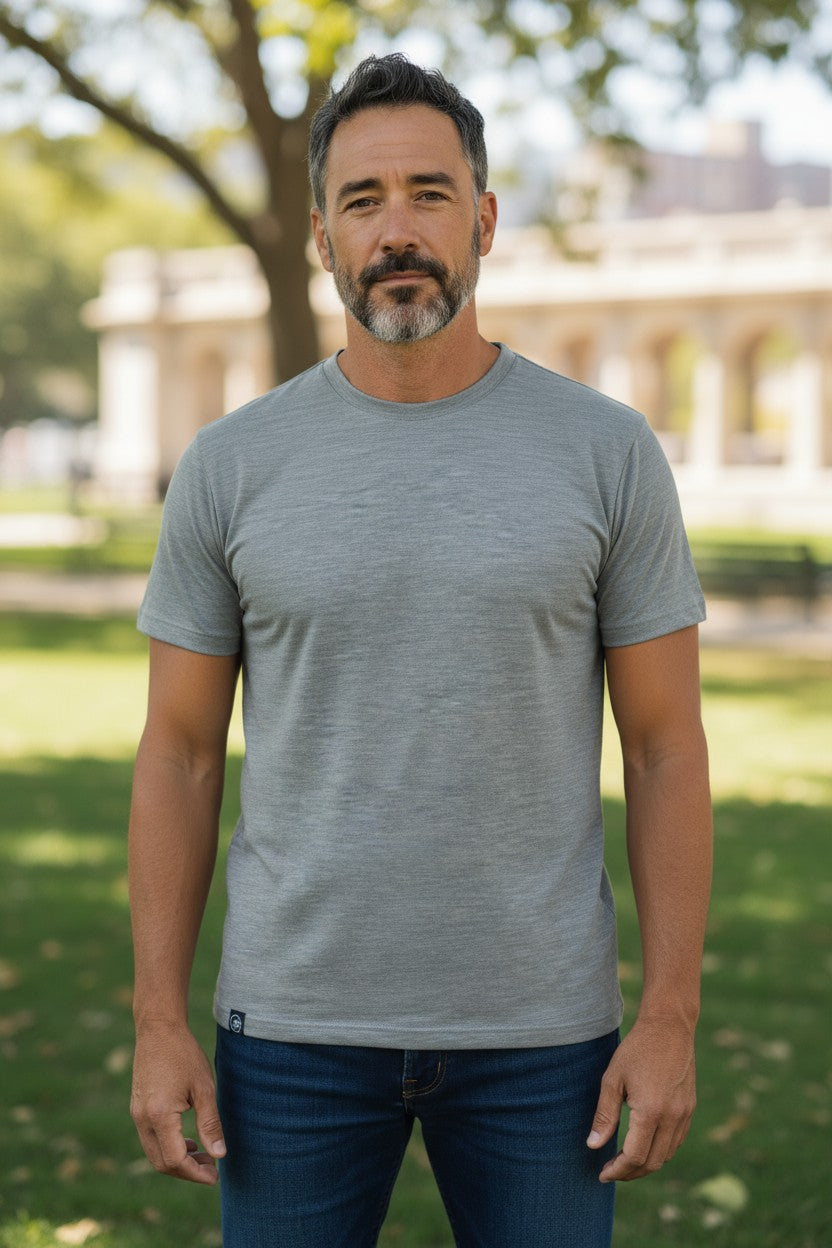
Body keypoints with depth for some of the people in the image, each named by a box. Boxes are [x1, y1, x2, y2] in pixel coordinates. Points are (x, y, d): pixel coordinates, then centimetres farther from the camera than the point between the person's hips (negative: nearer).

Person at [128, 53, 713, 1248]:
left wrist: (671, 1019, -7)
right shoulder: (231, 467, -2)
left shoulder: (607, 452, -4)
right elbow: (180, 751, 2)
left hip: (537, 1026, 0)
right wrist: (159, 1024, -3)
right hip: (297, 1023, 1)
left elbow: (666, 745, -2)